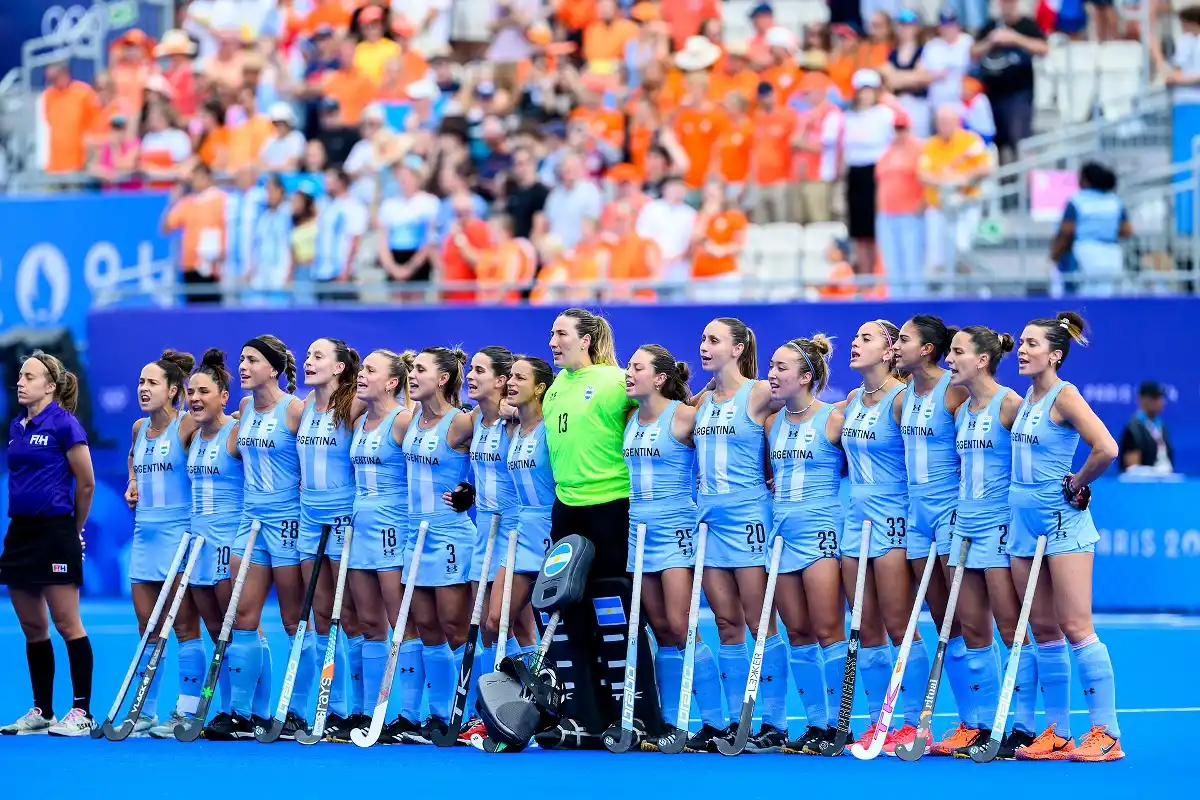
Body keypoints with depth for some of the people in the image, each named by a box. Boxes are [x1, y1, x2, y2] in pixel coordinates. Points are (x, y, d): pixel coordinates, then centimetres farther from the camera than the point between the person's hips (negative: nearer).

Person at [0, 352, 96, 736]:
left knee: (67, 624, -5)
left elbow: (86, 484, -6)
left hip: (54, 532, -8)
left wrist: (74, 528, 4)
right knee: (31, 628, 10)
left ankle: (81, 712, -3)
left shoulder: (64, 424, -10)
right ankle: (41, 712, 17)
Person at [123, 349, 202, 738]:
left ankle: (186, 713, -2)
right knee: (147, 628, 9)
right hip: (145, 531, 7)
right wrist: (132, 484, 15)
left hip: (179, 530, -7)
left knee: (185, 625, -4)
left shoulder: (188, 426, -10)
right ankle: (145, 713, 14)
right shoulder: (140, 428, 12)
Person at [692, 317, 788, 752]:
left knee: (760, 622, -6)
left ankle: (775, 724, -4)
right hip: (709, 516, 6)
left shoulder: (758, 394, -5)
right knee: (727, 626, 6)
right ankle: (736, 723, 9)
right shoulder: (701, 401, 14)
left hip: (747, 515, -6)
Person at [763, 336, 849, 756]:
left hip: (820, 530, -6)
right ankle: (816, 723, 11)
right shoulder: (772, 422, 11)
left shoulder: (832, 419, -7)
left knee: (827, 630, -7)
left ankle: (838, 725, -3)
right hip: (782, 531, 6)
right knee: (797, 633, 6)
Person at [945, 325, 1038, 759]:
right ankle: (986, 727, 11)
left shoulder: (1009, 404, -10)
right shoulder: (961, 410, 13)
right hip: (965, 524, 8)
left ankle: (1023, 727, -2)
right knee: (972, 629, 7)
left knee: (1011, 627, -6)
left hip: (999, 525, -8)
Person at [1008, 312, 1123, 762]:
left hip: (1062, 521, -8)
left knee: (1075, 627, -11)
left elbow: (1105, 449, -23)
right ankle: (1057, 734, 11)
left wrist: (1076, 485, -11)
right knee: (1043, 630, 8)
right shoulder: (1027, 400, 12)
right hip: (1025, 522, 8)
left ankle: (1106, 733, -10)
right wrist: (1025, 490, 13)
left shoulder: (1064, 396, -12)